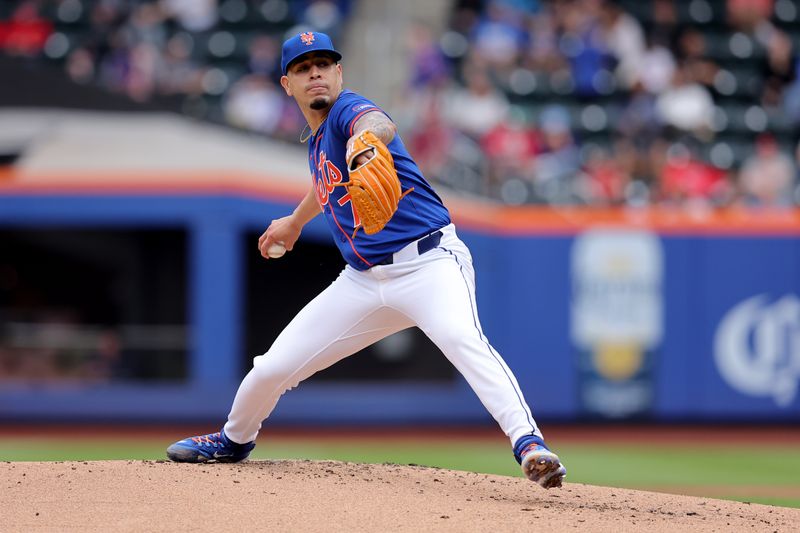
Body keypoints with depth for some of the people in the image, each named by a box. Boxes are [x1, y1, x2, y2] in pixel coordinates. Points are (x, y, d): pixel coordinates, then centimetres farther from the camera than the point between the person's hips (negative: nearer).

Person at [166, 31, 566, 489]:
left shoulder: (347, 111, -11)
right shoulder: (317, 142, 14)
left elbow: (378, 124, -38)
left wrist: (367, 138, -63)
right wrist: (295, 221, 56)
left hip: (428, 261, -8)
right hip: (364, 280, 8)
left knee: (462, 337, -38)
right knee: (272, 368, 8)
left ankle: (530, 445, -50)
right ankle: (235, 440, 39)